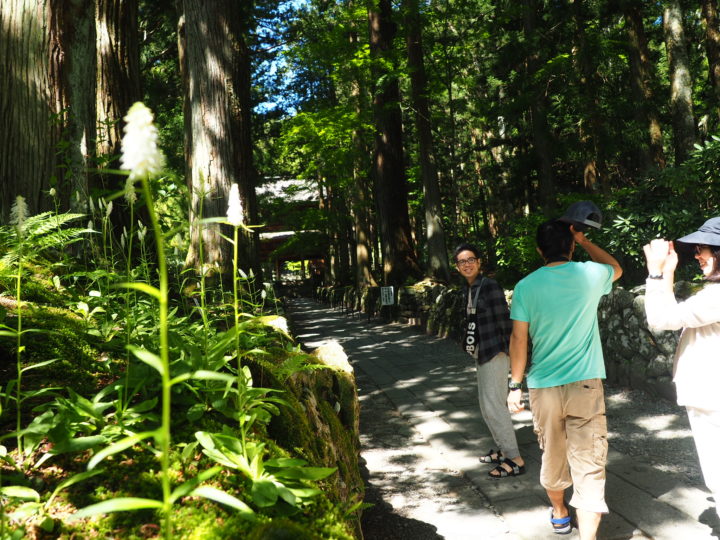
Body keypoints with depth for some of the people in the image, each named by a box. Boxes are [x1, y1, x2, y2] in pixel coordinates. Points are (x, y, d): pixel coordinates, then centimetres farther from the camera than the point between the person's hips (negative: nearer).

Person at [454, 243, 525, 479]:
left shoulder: (489, 286, -14)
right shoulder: (468, 290, 11)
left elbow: (504, 320, -15)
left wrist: (508, 350, -14)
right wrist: (469, 345, 13)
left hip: (495, 353, -9)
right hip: (481, 353, 9)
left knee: (493, 405, -10)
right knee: (486, 404, 14)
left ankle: (515, 460, -2)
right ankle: (502, 449, 28)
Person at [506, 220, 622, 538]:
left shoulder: (526, 286, -5)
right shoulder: (590, 274, -4)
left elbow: (518, 339, -4)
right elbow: (616, 268, 21)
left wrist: (515, 385, 5)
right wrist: (585, 241, 20)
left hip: (543, 388, 2)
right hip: (585, 386, -1)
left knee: (552, 456, 20)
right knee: (589, 467, 1)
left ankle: (559, 515, 43)